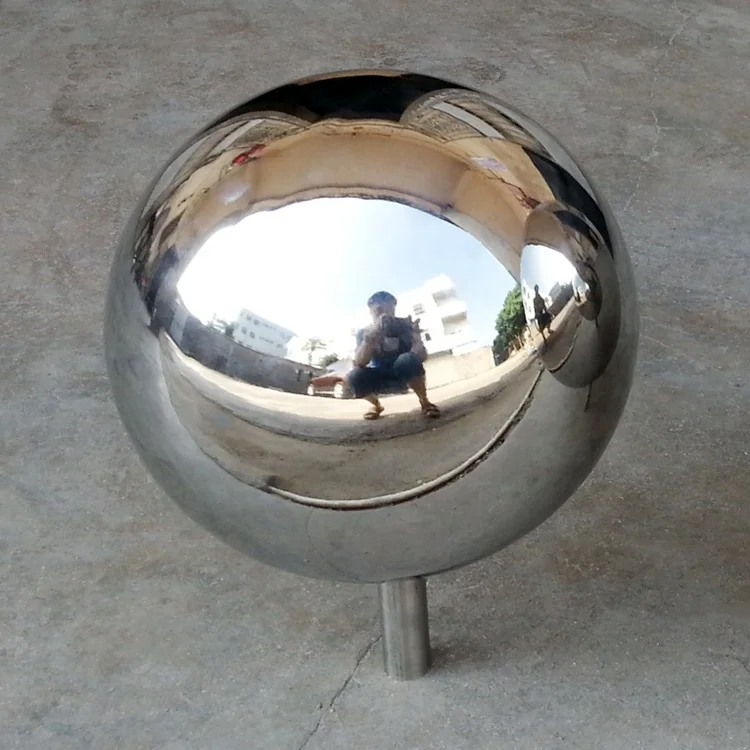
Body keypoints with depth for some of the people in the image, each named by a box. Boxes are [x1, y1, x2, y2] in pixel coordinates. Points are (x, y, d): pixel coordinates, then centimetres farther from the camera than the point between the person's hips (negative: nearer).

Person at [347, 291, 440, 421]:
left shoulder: (405, 325, -16)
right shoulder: (364, 332, -14)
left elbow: (422, 354, -25)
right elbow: (359, 363, -30)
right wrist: (370, 336, -46)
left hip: (404, 372, -1)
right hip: (380, 376, 2)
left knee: (407, 360, -37)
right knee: (354, 376, -31)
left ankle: (424, 402, -12)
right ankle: (376, 405, 3)